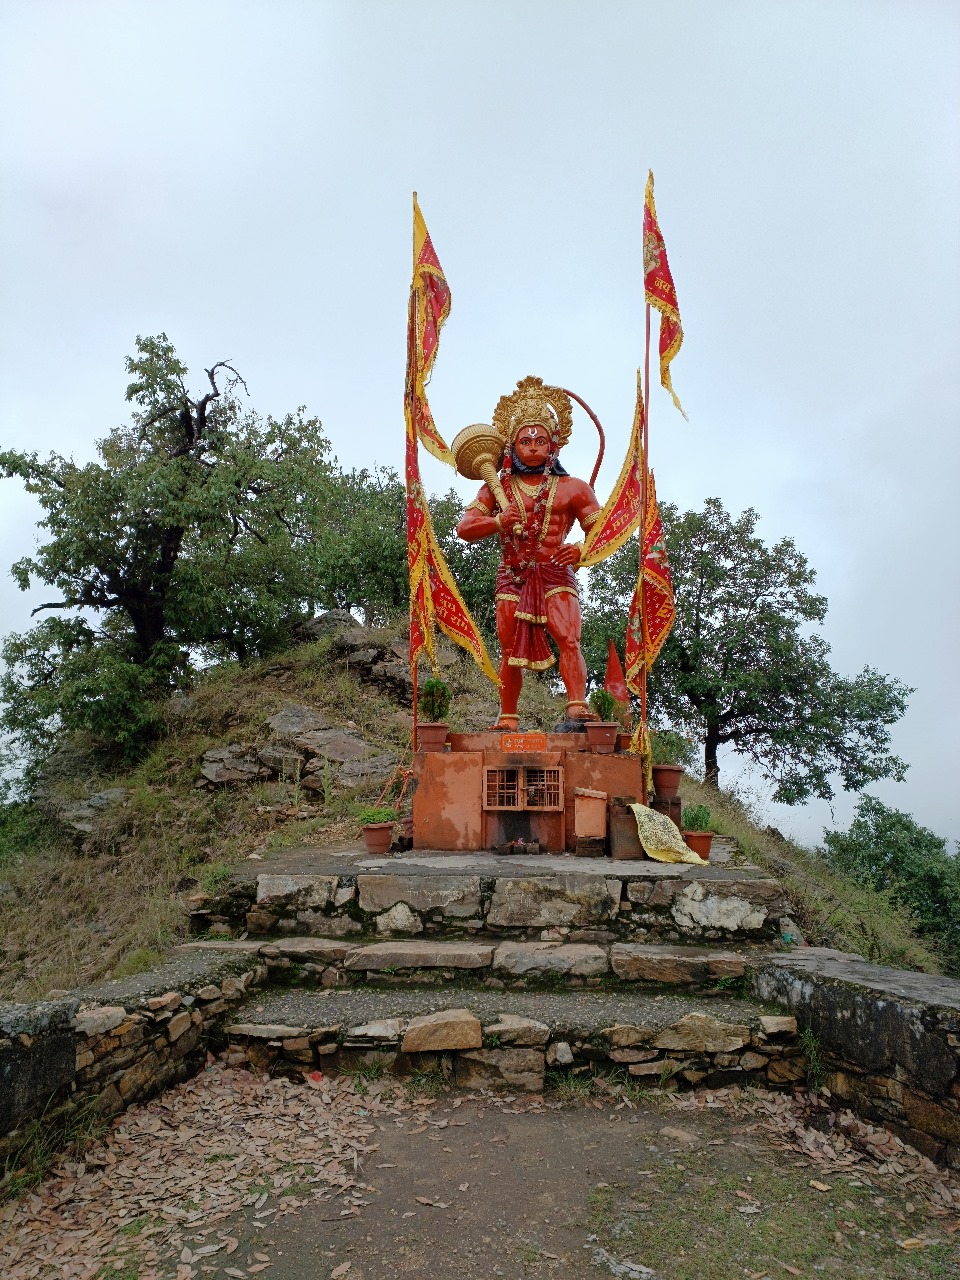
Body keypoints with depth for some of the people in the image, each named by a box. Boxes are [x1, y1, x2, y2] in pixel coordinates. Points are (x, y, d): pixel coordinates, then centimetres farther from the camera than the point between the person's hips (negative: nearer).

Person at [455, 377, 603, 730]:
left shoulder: (573, 488, 8)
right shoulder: (497, 489, 12)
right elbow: (464, 528, 3)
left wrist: (580, 549, -16)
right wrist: (498, 522, -17)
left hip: (556, 576, -1)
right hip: (513, 578, 2)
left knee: (569, 639, -21)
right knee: (510, 651, 3)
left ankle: (578, 707, -27)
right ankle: (507, 718, 12)